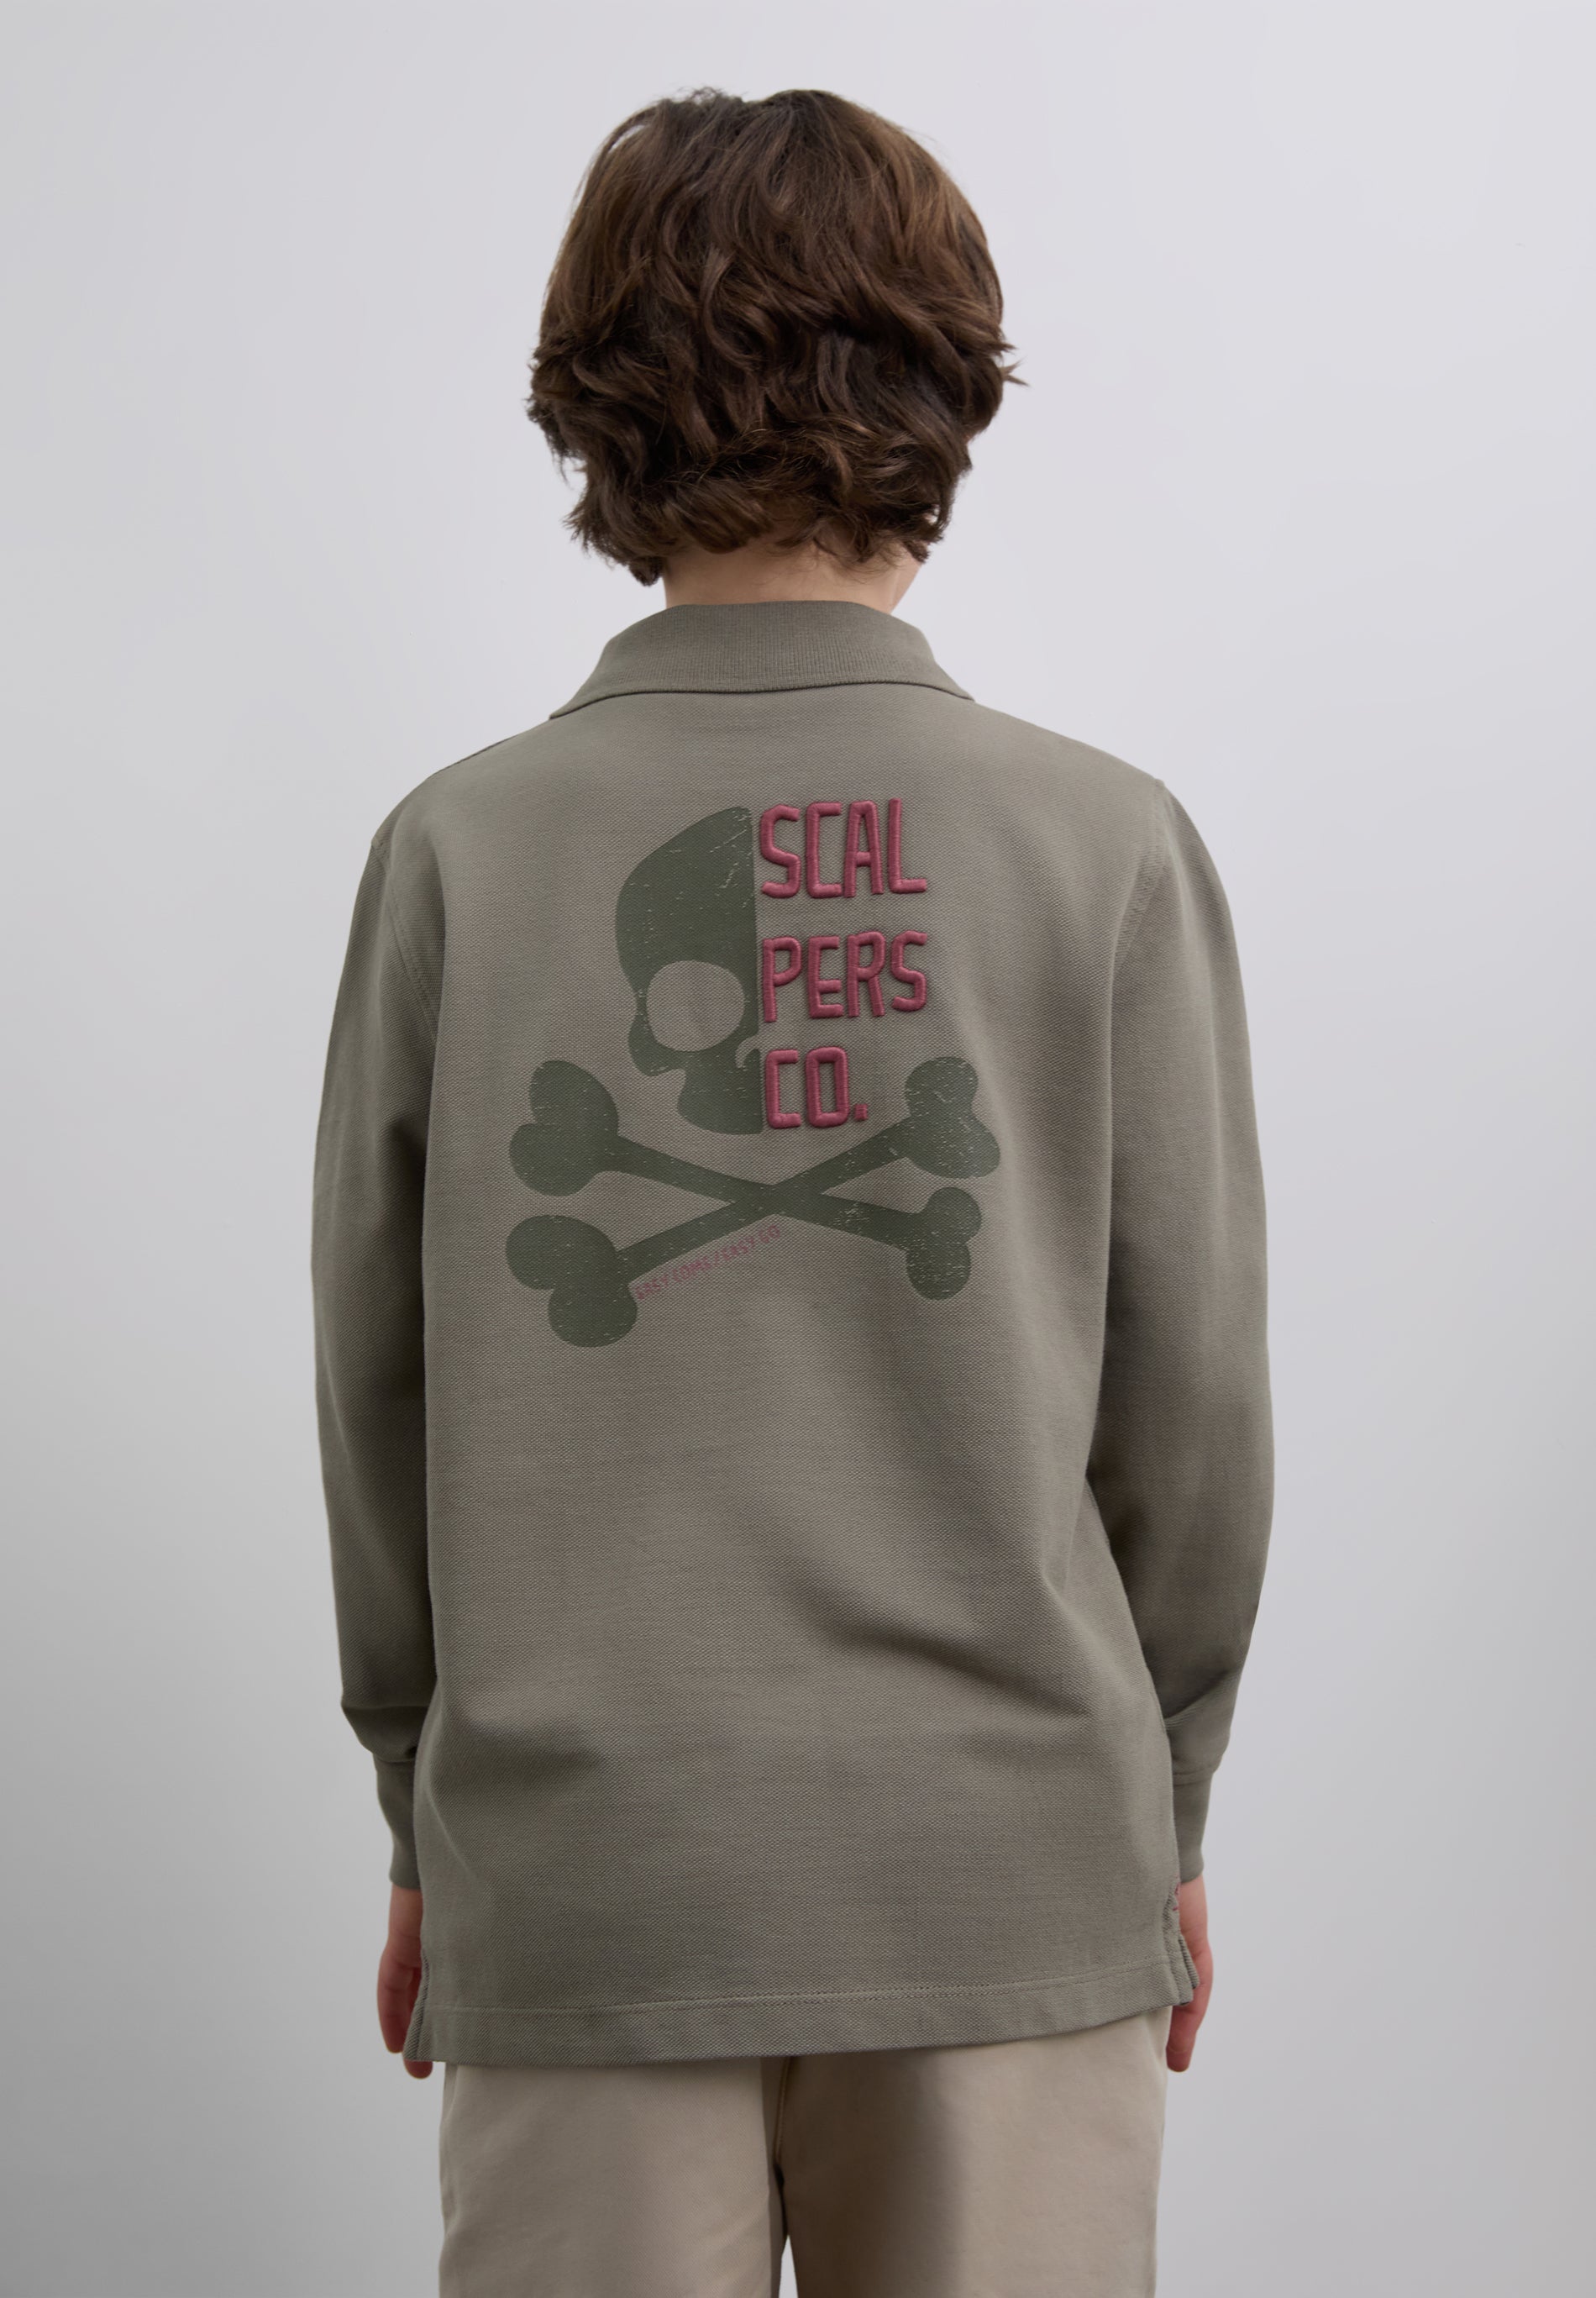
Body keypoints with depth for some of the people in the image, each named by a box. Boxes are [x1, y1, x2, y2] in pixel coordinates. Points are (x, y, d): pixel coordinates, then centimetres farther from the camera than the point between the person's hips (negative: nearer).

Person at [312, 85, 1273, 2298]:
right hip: (1010, 1870, 0)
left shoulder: (457, 851, -5)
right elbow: (1193, 1405, -2)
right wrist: (1163, 1813, 12)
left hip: (581, 1868, 1)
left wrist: (428, 1822, 13)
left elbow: (377, 1395, 0)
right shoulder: (1111, 845, -6)